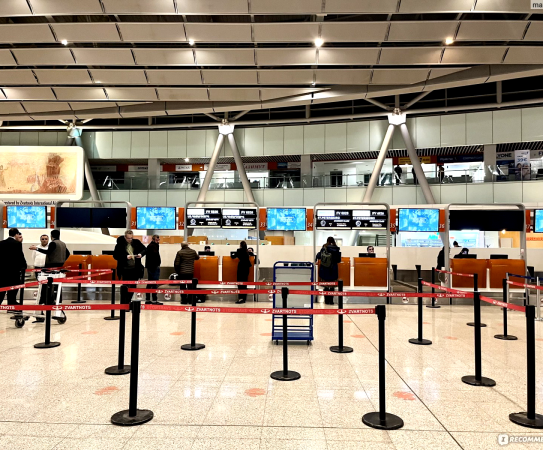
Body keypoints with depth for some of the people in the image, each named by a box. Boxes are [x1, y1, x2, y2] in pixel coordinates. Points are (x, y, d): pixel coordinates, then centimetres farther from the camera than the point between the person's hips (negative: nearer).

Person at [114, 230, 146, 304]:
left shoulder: (137, 242, 2)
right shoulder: (120, 244, -8)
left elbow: (144, 249, 13)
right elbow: (115, 255, -11)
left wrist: (141, 254, -8)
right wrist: (126, 257, -22)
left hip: (135, 269, 5)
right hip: (125, 269, -4)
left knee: (132, 287, 14)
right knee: (125, 287, -6)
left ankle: (128, 302, 29)